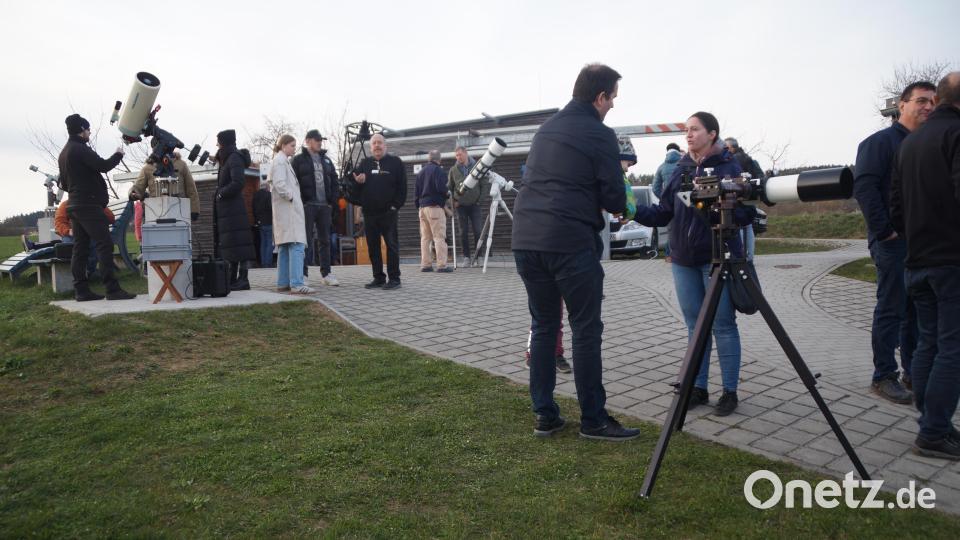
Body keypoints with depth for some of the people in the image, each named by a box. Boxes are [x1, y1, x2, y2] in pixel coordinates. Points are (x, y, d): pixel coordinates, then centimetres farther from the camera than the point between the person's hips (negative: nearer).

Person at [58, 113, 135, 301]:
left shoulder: (64, 152, 20)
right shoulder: (80, 149, -11)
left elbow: (64, 182, 26)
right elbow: (103, 166, -18)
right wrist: (118, 155, -3)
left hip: (74, 205, 10)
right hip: (89, 205, -10)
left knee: (80, 248, 7)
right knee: (105, 244, -12)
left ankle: (81, 290, 7)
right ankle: (112, 289, -17)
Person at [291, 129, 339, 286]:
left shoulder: (326, 160, 17)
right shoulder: (298, 160, 2)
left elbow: (334, 180, 18)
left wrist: (332, 198, 5)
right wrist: (301, 201, -11)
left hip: (324, 205, 5)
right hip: (307, 205, -5)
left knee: (325, 240, 7)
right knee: (307, 240, -6)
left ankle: (326, 273, 13)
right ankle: (303, 274, -3)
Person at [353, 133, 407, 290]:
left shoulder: (395, 162, 3)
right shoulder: (364, 163, 15)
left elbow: (402, 187, -1)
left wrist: (395, 205, -9)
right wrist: (357, 181, -5)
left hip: (388, 212, -5)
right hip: (369, 213, 5)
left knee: (392, 245, -5)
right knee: (373, 246, 7)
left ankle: (394, 278, -1)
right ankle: (378, 278, 15)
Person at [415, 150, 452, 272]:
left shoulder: (421, 172, 16)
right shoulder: (438, 170, -6)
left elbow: (416, 191, 17)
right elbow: (441, 187, -18)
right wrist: (447, 194, 2)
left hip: (422, 207, 7)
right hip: (434, 207, -7)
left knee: (425, 237, 10)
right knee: (439, 237, -7)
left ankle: (425, 264, 10)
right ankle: (442, 265, -10)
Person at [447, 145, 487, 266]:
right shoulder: (453, 170, 4)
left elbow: (486, 184, 3)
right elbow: (449, 187, 11)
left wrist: (480, 198, -4)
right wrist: (453, 201, 0)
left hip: (474, 205, -1)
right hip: (460, 206, 1)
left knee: (478, 231, -5)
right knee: (463, 232, 2)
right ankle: (466, 257, 8)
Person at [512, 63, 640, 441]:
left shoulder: (546, 129, 18)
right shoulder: (600, 135, -4)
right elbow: (615, 200, -4)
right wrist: (612, 203, 20)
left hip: (526, 240, 7)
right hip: (571, 243, -7)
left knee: (543, 327, 14)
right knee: (586, 331, 3)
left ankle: (545, 416, 18)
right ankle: (593, 420, 11)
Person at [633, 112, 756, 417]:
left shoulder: (729, 167, -3)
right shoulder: (681, 169, 11)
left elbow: (747, 214, -7)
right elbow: (663, 214, 8)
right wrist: (635, 211, -7)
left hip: (718, 258, -4)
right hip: (684, 260, 5)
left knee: (723, 325, 1)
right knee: (694, 326, 10)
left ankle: (730, 391, 12)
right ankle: (698, 388, 20)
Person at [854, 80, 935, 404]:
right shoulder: (881, 141, -5)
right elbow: (863, 188, -15)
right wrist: (884, 230, -17)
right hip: (893, 243, -7)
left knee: (917, 310, 11)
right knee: (890, 310, -4)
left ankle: (914, 372, 21)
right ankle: (884, 377, 4)